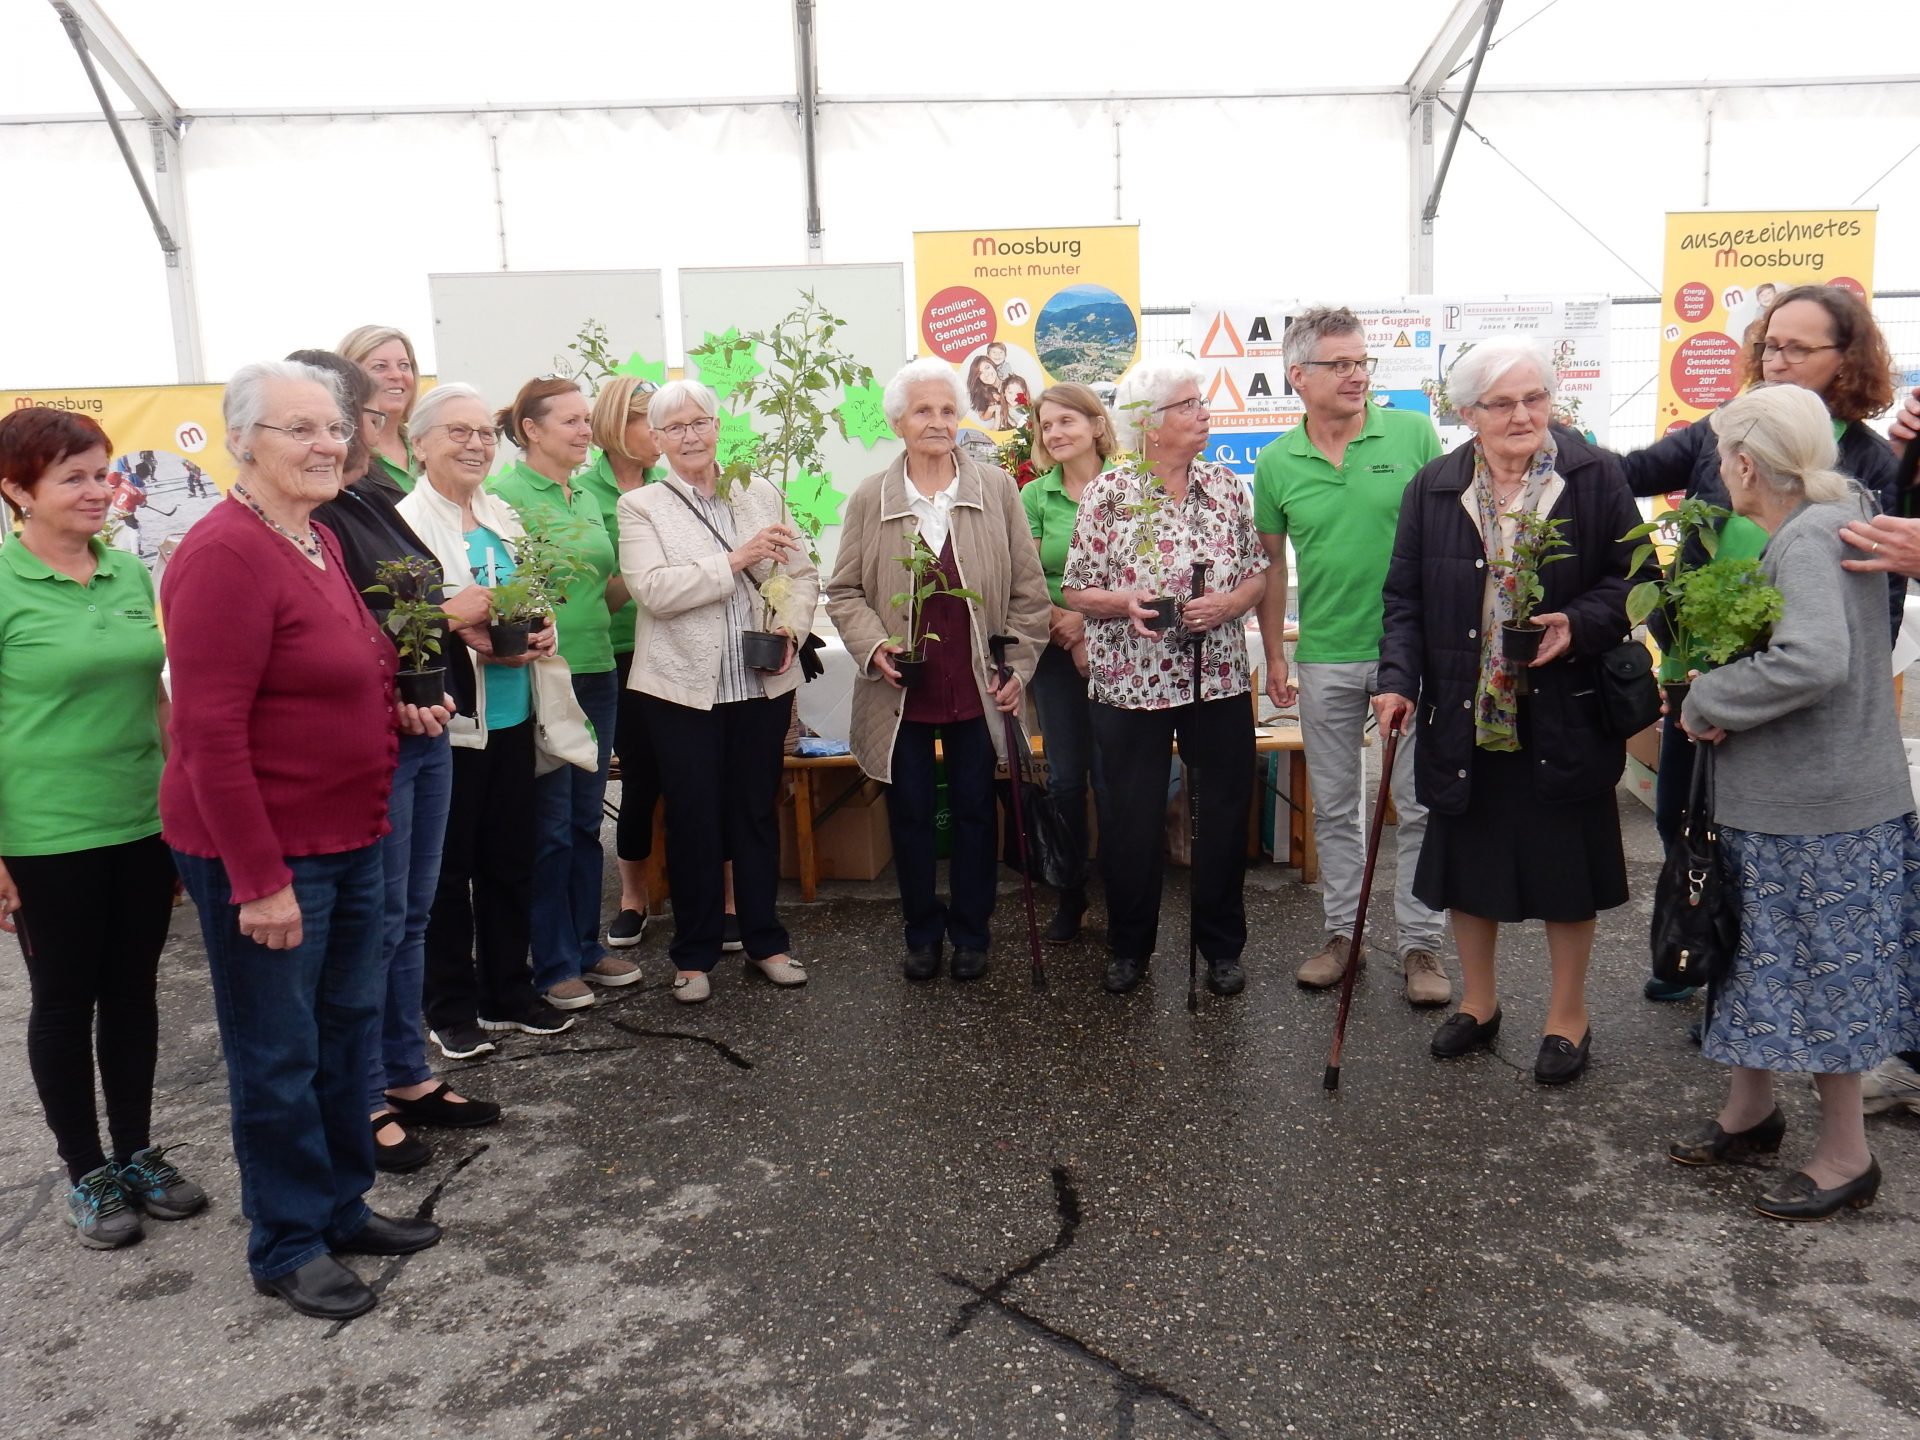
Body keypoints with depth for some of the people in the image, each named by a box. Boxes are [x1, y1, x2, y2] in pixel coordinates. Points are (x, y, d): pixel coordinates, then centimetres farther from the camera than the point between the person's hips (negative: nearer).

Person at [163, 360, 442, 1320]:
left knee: (346, 1028, 18)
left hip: (346, 837, 9)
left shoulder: (319, 540, 9)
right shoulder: (226, 554, -18)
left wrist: (396, 709, 6)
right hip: (262, 853, -9)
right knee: (278, 1053, 6)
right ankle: (287, 1246, 25)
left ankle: (342, 1207, 35)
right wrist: (260, 879, -21)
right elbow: (210, 732, -21)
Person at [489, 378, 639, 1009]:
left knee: (586, 820, 14)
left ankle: (586, 944, 26)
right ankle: (554, 962, 14)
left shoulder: (588, 498, 14)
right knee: (550, 826, 2)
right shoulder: (504, 492, -8)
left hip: (596, 670, 7)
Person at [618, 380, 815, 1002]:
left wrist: (791, 627, -9)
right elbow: (652, 590, -15)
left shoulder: (762, 496, 9)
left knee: (758, 812, 12)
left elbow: (803, 574, 10)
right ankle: (694, 954, 21)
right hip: (683, 687, -2)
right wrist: (737, 559, -20)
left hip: (763, 684, 3)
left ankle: (765, 940, 27)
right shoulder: (640, 506, -1)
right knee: (693, 822, 6)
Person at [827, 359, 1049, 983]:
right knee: (910, 814, 10)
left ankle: (971, 933, 27)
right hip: (901, 692, 0)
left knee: (975, 811, 10)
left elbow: (1029, 588, 3)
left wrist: (1019, 665, -3)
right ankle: (922, 933, 28)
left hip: (976, 690, 0)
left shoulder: (997, 488, 0)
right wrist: (874, 645, -12)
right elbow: (844, 590, 4)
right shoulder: (870, 498, 0)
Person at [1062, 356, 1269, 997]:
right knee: (1131, 817, 7)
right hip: (1130, 685, -2)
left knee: (1224, 811, 8)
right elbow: (1075, 590, -2)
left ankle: (1222, 945, 27)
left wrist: (1227, 604, -12)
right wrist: (1123, 602, -20)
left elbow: (1258, 574, 8)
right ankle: (1129, 945, 26)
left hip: (1218, 679, 3)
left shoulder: (1227, 485, 5)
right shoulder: (1106, 493, -4)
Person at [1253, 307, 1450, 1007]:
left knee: (1420, 805, 5)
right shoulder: (1276, 463, 1)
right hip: (1325, 659, 2)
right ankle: (1342, 932, 27)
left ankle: (1421, 943, 18)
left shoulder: (1413, 433, -4)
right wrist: (1276, 657, 9)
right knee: (1334, 808, 12)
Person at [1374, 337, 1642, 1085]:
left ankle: (1568, 1017, 29)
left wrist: (1579, 625, -21)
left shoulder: (1595, 476, -4)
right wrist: (1398, 678, -12)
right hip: (1465, 715, 2)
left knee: (1566, 866, 9)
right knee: (1467, 861, 13)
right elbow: (1405, 597, 1)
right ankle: (1478, 1002, 35)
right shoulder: (1434, 487, 1)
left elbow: (1628, 579, -2)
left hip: (1564, 718, -2)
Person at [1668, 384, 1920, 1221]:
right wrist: (1721, 696, 3)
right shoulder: (1836, 517, 8)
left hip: (1817, 811, -9)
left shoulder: (1807, 539, -22)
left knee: (1818, 973, 4)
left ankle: (1846, 1158, 20)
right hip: (1778, 797, 9)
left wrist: (1708, 701, -23)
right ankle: (1749, 1112, 35)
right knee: (1766, 959, 19)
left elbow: (1816, 661, -36)